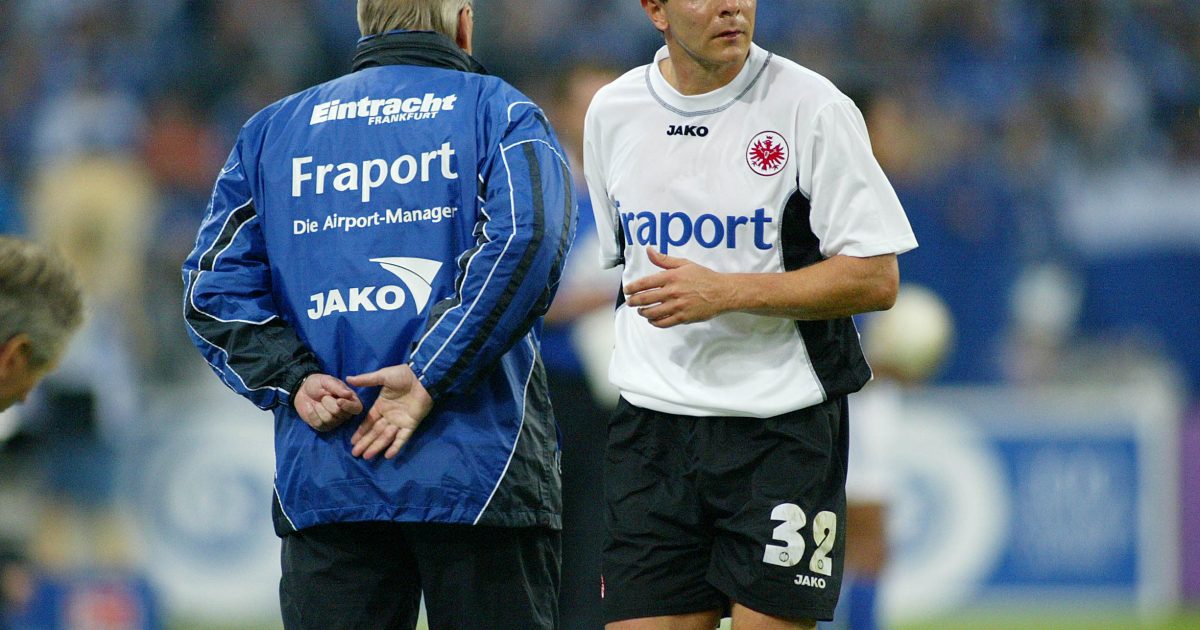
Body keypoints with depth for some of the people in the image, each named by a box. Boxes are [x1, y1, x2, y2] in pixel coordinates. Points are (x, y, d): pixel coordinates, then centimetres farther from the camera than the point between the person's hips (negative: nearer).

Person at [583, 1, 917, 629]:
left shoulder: (812, 107, -7)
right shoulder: (611, 112, 8)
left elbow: (876, 279, -9)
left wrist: (725, 293, -16)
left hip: (784, 430, -4)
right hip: (652, 430, 4)